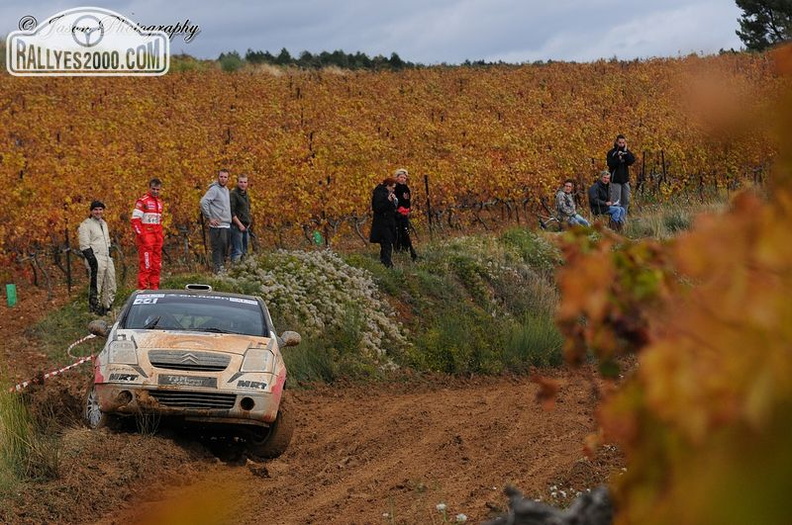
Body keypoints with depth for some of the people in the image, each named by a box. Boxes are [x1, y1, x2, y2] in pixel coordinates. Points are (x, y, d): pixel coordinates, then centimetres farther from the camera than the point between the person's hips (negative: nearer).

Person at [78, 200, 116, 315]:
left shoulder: (104, 223, 20)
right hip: (96, 260, -8)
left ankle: (106, 307, 19)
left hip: (106, 258, 8)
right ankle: (94, 310, -5)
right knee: (95, 287, -8)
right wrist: (92, 260, -20)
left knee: (110, 288, 10)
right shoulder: (86, 225, -6)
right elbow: (84, 246, -12)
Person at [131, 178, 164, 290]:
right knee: (145, 264, -11)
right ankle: (142, 288, -10)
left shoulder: (159, 201, 18)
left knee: (157, 264, 9)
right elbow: (135, 220, -10)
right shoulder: (142, 201, -6)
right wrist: (141, 235, -16)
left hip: (157, 238, 8)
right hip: (146, 238, -8)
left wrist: (160, 236, 17)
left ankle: (154, 287, 16)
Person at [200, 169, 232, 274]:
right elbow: (203, 202, -21)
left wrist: (229, 219, 16)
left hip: (227, 225, 9)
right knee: (218, 248, -9)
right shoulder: (214, 189, -11)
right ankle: (218, 268, -8)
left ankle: (221, 267, 17)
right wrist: (210, 218, -19)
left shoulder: (226, 190, 17)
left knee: (225, 247, 10)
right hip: (218, 226, -9)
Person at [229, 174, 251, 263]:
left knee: (244, 252, 12)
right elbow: (231, 212, -17)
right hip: (236, 227, -9)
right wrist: (239, 224, -18)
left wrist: (248, 223, 15)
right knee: (237, 252, -11)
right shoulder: (233, 194, -11)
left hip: (245, 227, 9)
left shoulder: (246, 195, 16)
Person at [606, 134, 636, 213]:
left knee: (626, 200, 9)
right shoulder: (611, 153, -4)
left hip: (625, 180, 5)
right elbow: (610, 165, -14)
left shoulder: (627, 152, 7)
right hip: (615, 180, -5)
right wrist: (618, 158, -23)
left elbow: (631, 161, -9)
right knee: (616, 201, -7)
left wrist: (625, 152, -15)